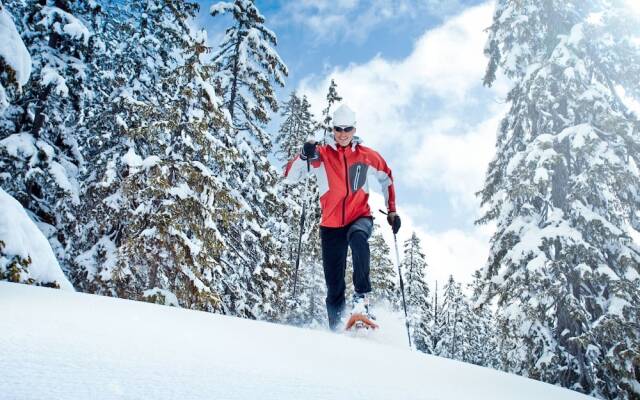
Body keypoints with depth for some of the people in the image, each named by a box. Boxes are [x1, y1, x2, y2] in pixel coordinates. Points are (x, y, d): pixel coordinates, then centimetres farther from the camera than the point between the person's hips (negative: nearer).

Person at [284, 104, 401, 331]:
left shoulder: (367, 156, 4)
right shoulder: (321, 154, 0)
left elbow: (387, 179, 19)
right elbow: (290, 176, -9)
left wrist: (392, 211, 14)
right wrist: (304, 157, -27)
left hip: (360, 217, 0)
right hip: (331, 224, 1)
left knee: (358, 237, -38)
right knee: (334, 283, 2)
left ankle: (361, 297, -31)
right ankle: (336, 328, 18)